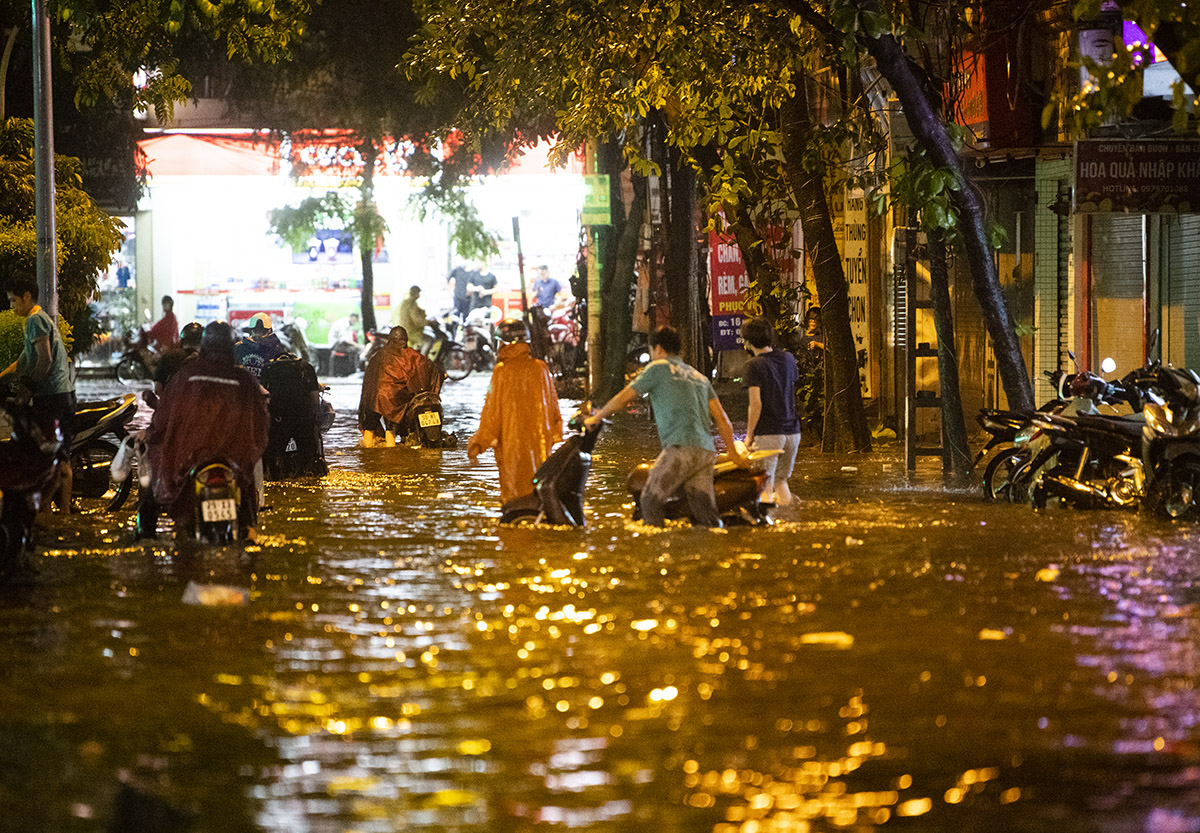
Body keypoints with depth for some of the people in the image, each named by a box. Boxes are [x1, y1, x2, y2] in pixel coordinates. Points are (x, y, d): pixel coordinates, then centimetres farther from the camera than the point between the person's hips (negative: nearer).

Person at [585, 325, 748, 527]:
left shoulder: (658, 368, 5)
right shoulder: (699, 376, 25)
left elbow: (623, 398, 9)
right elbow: (721, 417, 21)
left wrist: (596, 417, 23)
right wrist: (733, 453, 25)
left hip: (681, 448, -7)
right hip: (707, 452, 7)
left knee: (650, 500, -1)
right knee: (704, 511, 3)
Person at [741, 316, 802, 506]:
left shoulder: (755, 365, -11)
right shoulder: (788, 358, 9)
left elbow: (756, 404, -15)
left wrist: (749, 435, -8)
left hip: (768, 433, -6)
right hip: (792, 431, 6)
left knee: (765, 485, -4)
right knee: (781, 480, 20)